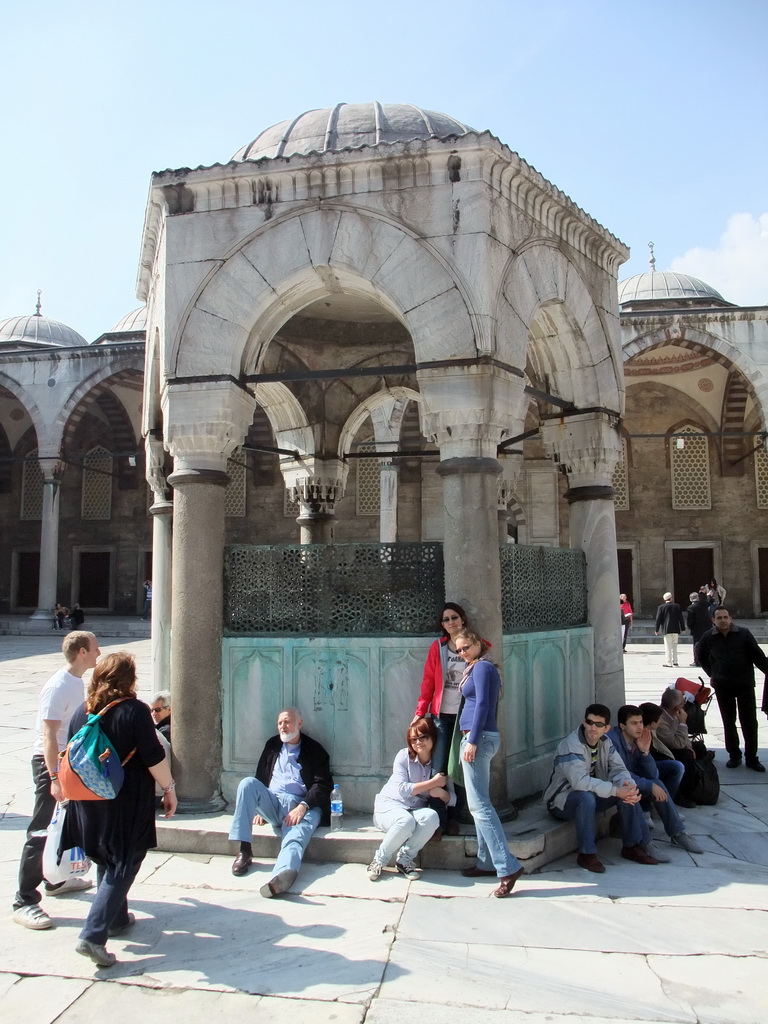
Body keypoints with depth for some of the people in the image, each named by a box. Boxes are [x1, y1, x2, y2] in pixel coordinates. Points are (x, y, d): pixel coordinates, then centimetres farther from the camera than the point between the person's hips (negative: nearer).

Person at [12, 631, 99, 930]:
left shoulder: (77, 681, 8)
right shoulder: (59, 686, -21)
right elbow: (48, 734, -25)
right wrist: (55, 778, -28)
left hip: (69, 761, 10)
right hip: (49, 763, -10)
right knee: (42, 832, -5)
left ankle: (55, 880, 37)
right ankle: (24, 902, 2)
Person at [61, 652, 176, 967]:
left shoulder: (82, 712, 2)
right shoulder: (134, 710, -15)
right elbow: (153, 758, -16)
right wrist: (169, 788, -4)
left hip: (89, 802, 7)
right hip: (127, 805, -6)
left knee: (106, 862, 22)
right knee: (122, 867, 2)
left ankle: (117, 919, 35)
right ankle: (93, 936, -6)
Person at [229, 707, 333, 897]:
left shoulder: (315, 751, 10)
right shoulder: (272, 745, 22)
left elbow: (322, 785, 0)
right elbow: (260, 778, 24)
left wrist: (303, 806, -16)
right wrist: (258, 807, 8)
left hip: (300, 807, -4)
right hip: (272, 802, 4)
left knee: (296, 836, -37)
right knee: (248, 783, -25)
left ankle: (281, 876, -69)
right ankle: (245, 850, -25)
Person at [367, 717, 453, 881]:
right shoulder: (404, 756, -8)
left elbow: (453, 799, -2)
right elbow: (402, 789, -18)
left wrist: (441, 792, -25)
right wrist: (433, 782, -17)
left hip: (415, 810, 3)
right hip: (389, 806, -3)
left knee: (431, 817, -31)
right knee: (406, 821, -37)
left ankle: (405, 859, -12)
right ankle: (379, 860, -11)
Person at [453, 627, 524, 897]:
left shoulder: (482, 667, -8)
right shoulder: (479, 667, 20)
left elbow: (482, 704, -16)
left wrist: (472, 741, -20)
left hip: (478, 736, -10)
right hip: (481, 737, 10)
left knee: (479, 804, -12)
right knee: (479, 803, 13)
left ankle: (508, 866, -15)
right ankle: (487, 862, 17)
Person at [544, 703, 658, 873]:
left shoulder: (605, 742, 0)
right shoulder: (570, 745, -26)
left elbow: (618, 768, -6)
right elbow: (580, 781, -37)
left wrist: (627, 784, -30)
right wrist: (616, 791, -39)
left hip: (591, 795, 7)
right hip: (561, 801, -7)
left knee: (627, 791, -12)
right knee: (586, 797, -38)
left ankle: (632, 846, 0)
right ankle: (586, 854, -23)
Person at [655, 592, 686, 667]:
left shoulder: (661, 607, -5)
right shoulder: (677, 606, 3)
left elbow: (658, 619, -4)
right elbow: (681, 618, 6)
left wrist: (657, 630, 2)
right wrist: (682, 628, 13)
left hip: (667, 630, -3)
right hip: (676, 629, 3)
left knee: (668, 647, -1)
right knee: (674, 646, 15)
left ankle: (668, 663, -3)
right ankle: (675, 662, 17)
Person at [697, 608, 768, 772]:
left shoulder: (744, 634, -6)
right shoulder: (708, 638, 0)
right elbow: (702, 657, 15)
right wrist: (712, 674, 10)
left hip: (745, 684, -1)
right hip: (722, 686, 1)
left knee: (750, 722, 2)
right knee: (728, 722, 9)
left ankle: (752, 758, 14)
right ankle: (734, 755, 21)